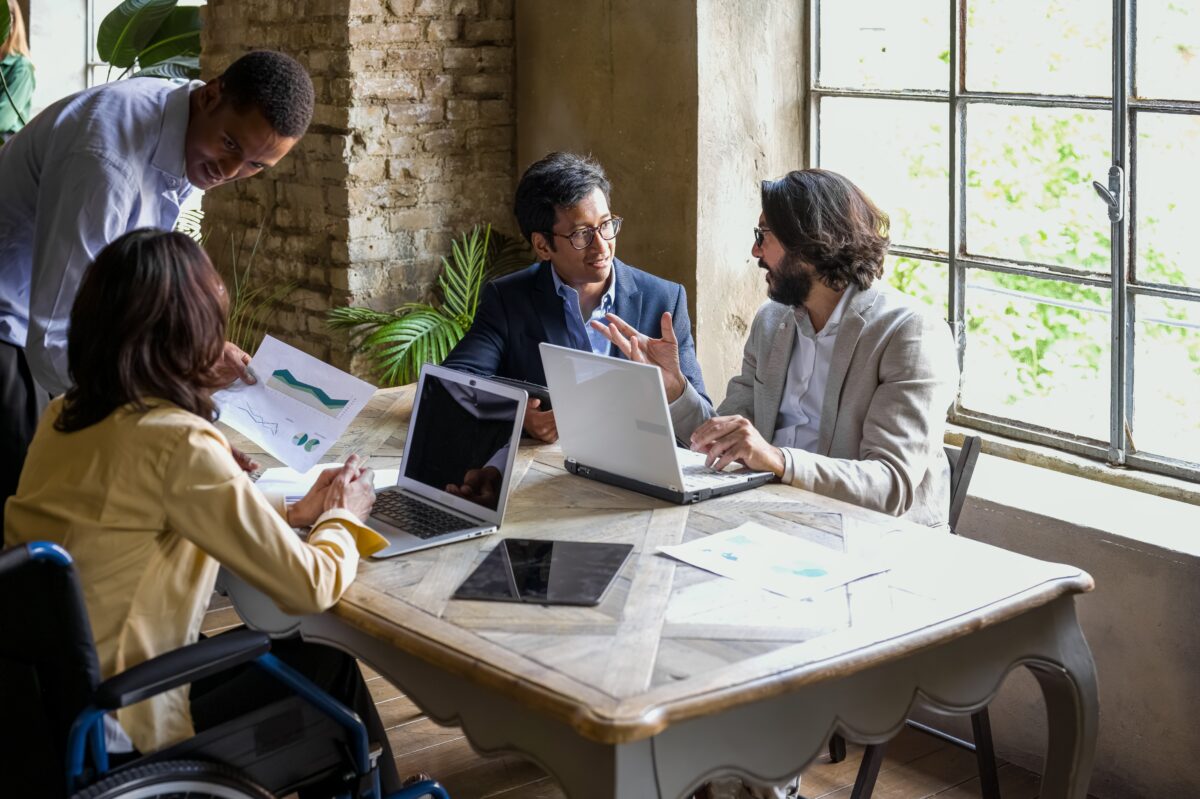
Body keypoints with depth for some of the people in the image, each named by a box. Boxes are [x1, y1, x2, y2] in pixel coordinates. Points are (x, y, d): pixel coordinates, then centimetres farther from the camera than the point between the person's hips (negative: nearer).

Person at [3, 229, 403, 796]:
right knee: (327, 666, 12)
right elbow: (310, 587, -18)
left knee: (274, 653, 24)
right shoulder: (179, 442, -23)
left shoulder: (64, 416, 1)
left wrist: (295, 511, 11)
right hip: (117, 733, -7)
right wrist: (343, 514, 2)